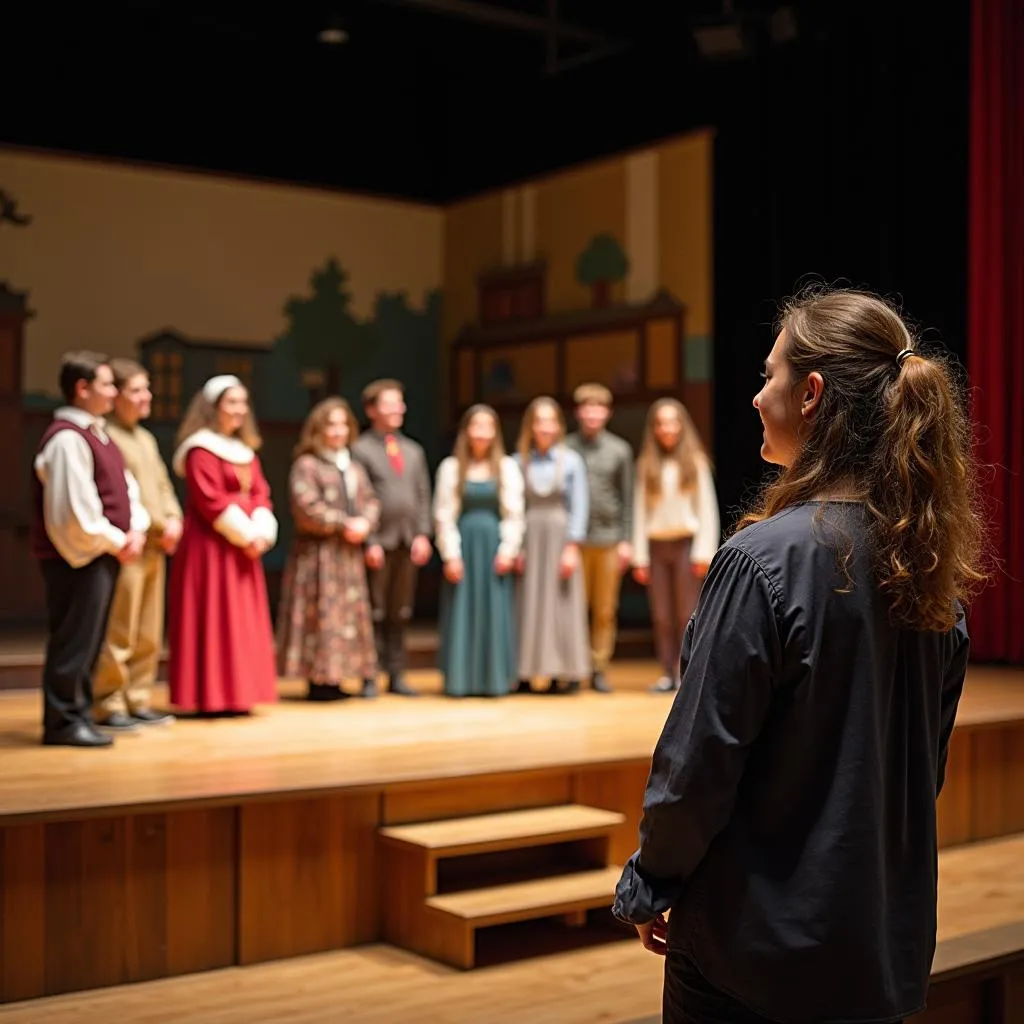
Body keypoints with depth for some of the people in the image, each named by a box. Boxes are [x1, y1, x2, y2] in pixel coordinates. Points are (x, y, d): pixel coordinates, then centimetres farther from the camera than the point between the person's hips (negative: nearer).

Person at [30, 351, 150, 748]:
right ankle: (63, 722, 5)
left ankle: (79, 713, 24)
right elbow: (76, 510, -23)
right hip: (78, 557, -10)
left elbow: (126, 486, 17)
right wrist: (117, 542, -13)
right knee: (73, 641, -3)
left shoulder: (96, 433, 15)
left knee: (88, 641, 15)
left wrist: (136, 530, 0)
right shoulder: (67, 438, -17)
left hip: (105, 554, 10)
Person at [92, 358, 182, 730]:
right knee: (118, 634, -6)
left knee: (149, 634, 12)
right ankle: (108, 705, 1)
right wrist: (158, 526, -13)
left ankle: (138, 701, 19)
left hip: (156, 547, 9)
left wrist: (173, 519, 2)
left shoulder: (147, 438, 20)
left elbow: (163, 485, 20)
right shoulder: (107, 436, -9)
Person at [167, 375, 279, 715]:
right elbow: (211, 501, -17)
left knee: (242, 621, 9)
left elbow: (260, 494, 10)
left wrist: (262, 533, -6)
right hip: (212, 546, -8)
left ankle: (235, 693, 15)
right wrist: (245, 534, -16)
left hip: (245, 546, 8)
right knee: (214, 619, -6)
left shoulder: (246, 450, 16)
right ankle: (212, 697, -2)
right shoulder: (200, 449, -9)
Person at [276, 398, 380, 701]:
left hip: (349, 553, 7)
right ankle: (318, 680, -4)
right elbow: (307, 507, -16)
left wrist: (364, 523, -8)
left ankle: (334, 679, 12)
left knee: (351, 613, 6)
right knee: (320, 614, -8)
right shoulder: (306, 465, -5)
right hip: (318, 553, -7)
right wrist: (344, 524, -15)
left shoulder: (354, 468, 18)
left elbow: (371, 502, 13)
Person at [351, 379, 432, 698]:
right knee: (374, 612, -1)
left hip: (408, 541, 5)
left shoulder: (413, 450, 16)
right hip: (378, 541, -5)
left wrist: (422, 534, 2)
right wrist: (369, 542, -13)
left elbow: (423, 496, 14)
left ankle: (396, 674, 15)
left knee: (401, 612, 9)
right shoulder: (361, 450, -2)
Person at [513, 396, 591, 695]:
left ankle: (566, 672, 4)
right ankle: (526, 673, 5)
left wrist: (572, 546, -8)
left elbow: (579, 507, 0)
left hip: (559, 538, -1)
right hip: (528, 540, 1)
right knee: (528, 606, 1)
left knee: (562, 606, 0)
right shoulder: (519, 461, 4)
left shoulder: (571, 461, 2)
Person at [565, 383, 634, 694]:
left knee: (606, 610, 4)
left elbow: (627, 498, 8)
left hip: (609, 538, 2)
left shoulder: (620, 450, 9)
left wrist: (626, 540, 3)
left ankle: (600, 668, 11)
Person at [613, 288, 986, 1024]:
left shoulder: (766, 558, -22)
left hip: (760, 943, -6)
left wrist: (650, 885, -2)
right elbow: (929, 761, 9)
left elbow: (700, 760, -18)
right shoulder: (933, 564, -1)